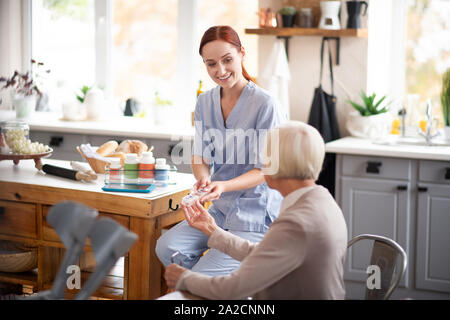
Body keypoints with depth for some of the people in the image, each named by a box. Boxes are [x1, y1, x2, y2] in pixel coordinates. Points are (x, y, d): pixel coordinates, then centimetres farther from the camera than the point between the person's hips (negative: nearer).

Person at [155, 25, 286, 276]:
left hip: (255, 213, -6)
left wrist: (223, 186, -30)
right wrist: (203, 179, -16)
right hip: (221, 209, 6)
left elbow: (264, 170, -14)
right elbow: (201, 156, 8)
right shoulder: (205, 102, 6)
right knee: (167, 247, -15)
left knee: (202, 275, -19)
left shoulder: (264, 104, -15)